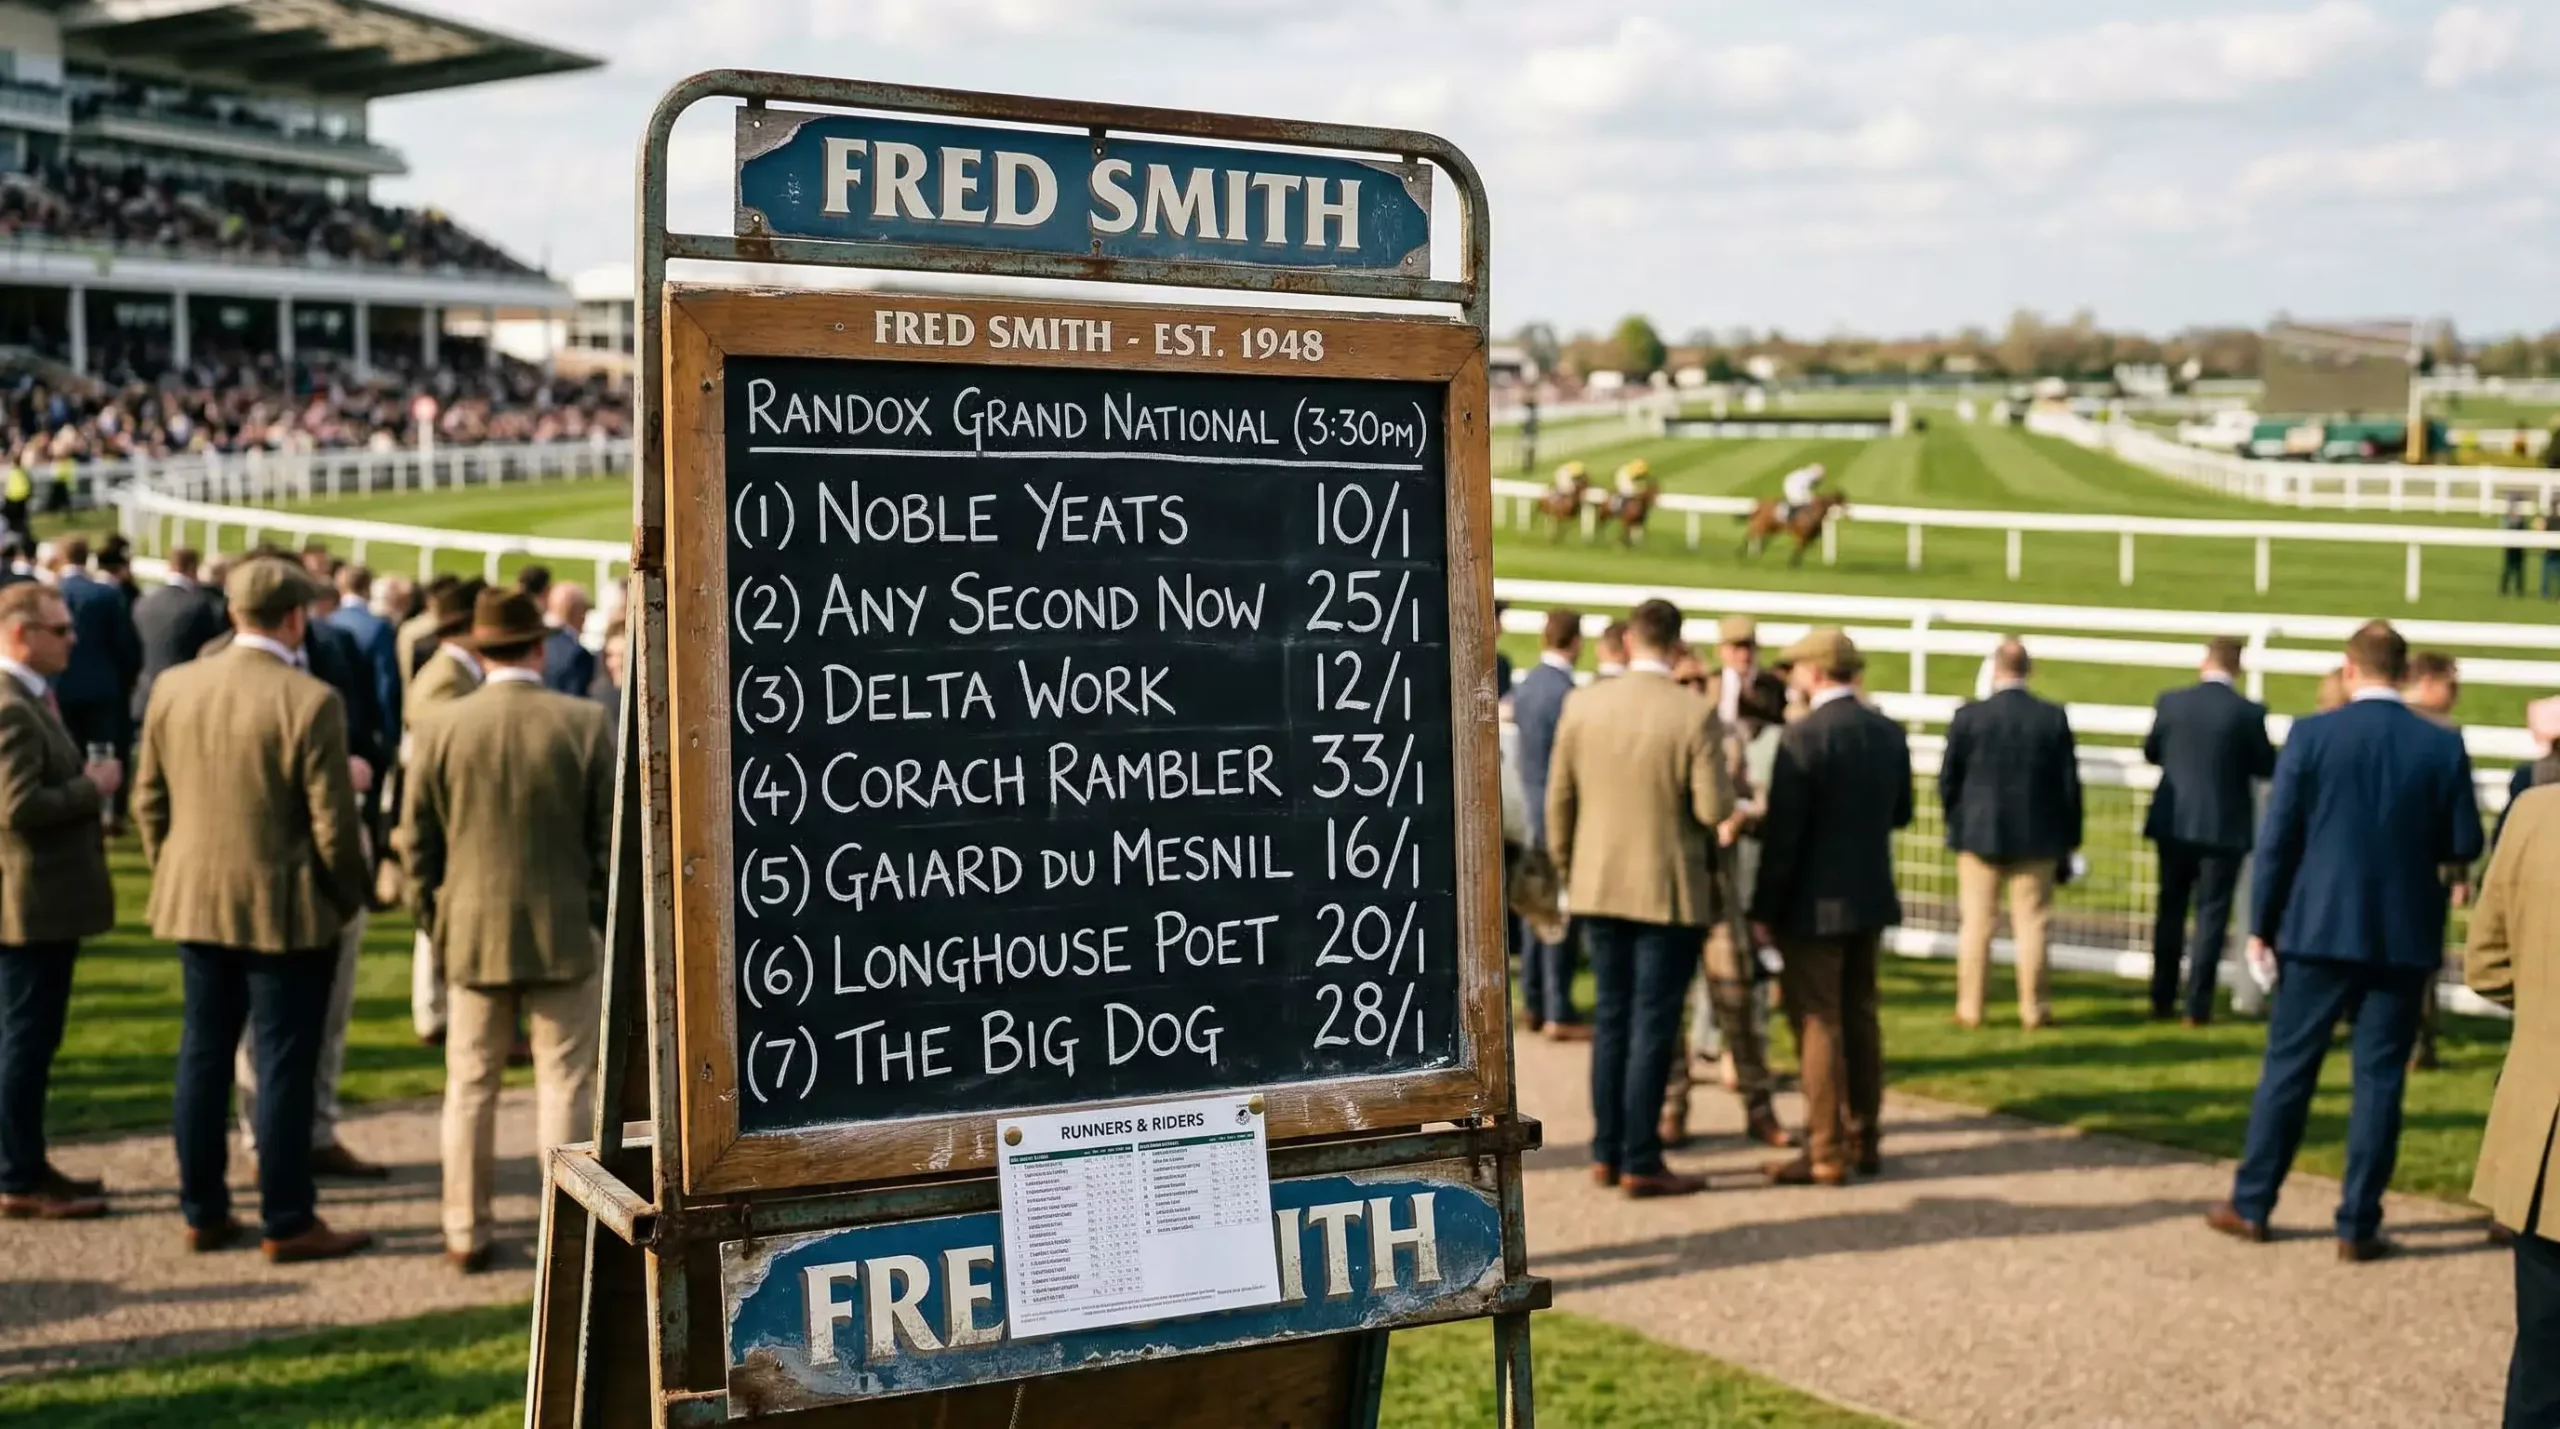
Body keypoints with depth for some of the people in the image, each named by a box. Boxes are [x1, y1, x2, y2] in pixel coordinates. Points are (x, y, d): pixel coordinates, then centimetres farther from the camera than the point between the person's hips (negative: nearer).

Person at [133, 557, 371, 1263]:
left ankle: (203, 1212, 21)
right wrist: (349, 897, 0)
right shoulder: (310, 701, -17)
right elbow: (332, 821, -15)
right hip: (285, 910, -6)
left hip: (194, 903, 6)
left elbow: (149, 798, 8)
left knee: (203, 1057, 13)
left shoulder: (173, 687, 1)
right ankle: (287, 1223, 9)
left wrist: (171, 874, 19)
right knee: (284, 1066, 2)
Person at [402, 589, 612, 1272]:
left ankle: (466, 1234, 15)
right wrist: (608, 916, 6)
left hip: (473, 933, 2)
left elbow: (419, 840, 2)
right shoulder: (587, 723, -8)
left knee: (471, 1088, 11)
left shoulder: (442, 727, -4)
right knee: (565, 1086, 5)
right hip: (564, 931, -1)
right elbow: (611, 834, -5)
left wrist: (433, 921, 13)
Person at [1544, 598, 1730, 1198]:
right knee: (1653, 1024, 2)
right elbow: (1713, 809, -15)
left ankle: (1607, 1153, 19)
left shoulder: (1582, 705, -2)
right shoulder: (1696, 714, -13)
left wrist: (1567, 869, 15)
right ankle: (1640, 1162, 5)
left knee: (1610, 1018, 14)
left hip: (1598, 885, 4)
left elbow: (1559, 799, 3)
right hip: (1669, 892, -4)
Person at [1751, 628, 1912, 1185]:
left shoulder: (1804, 736, -17)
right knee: (1860, 1018, 16)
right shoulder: (1888, 733, 4)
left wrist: (1764, 911, -11)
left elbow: (1783, 832, -18)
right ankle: (1865, 1140, 23)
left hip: (1816, 904, -7)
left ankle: (1826, 1154, 5)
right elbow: (1899, 813, 13)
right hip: (1871, 898, 7)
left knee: (1818, 1025, 0)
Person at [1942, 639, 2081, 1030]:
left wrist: (1957, 824, 14)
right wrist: (2068, 843, 8)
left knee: (1976, 924, 7)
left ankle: (1970, 1008, 10)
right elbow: (2069, 786, -1)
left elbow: (1948, 781, -3)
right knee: (2031, 924, 7)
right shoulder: (2054, 718, -5)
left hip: (1979, 835, 0)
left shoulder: (1968, 717, -9)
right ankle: (2032, 1008, 11)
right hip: (2036, 838, 1)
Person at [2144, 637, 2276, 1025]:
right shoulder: (2248, 712, -13)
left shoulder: (2171, 702, -6)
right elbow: (2267, 767, -3)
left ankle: (2162, 1000, 17)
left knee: (2170, 910, 14)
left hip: (2174, 823, 3)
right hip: (2224, 828, -2)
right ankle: (2197, 1007, 3)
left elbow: (2151, 752, 7)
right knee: (2211, 915, 4)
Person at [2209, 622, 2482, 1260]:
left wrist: (2261, 923, 3)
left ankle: (2251, 1206, 16)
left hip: (2319, 930, -1)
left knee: (2287, 1069, 9)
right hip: (2403, 937, 1)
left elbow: (2277, 838, -7)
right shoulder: (2443, 746, -3)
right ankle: (2358, 1226, 9)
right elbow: (2464, 844, 1)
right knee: (2379, 1080, 6)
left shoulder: (2311, 736, -7)